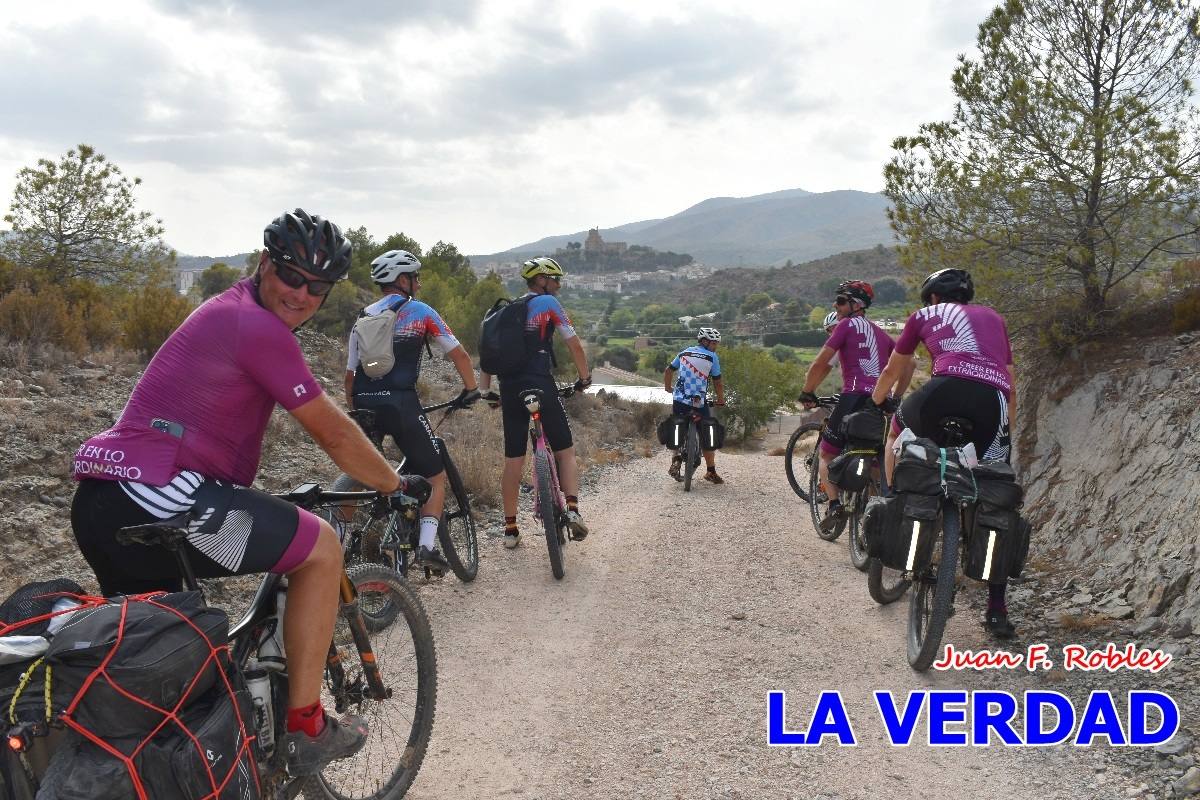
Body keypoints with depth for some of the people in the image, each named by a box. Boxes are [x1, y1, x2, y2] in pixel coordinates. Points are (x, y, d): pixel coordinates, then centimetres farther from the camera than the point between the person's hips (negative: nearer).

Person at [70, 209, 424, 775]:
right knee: (320, 546, -1)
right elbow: (335, 434, -5)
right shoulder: (260, 327, -10)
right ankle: (304, 728, 5)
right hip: (157, 499, -10)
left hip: (95, 504, 10)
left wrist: (264, 511, 38)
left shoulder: (225, 312, 22)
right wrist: (397, 487, 10)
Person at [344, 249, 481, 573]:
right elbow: (459, 355, 7)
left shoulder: (363, 319, 20)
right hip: (400, 404, -4)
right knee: (435, 477, 8)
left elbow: (350, 375, 18)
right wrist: (470, 390, 19)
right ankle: (427, 545, -6)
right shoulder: (419, 312, 7)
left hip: (364, 405, 5)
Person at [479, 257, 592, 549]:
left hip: (510, 388, 5)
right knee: (565, 450, 6)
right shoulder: (547, 303, 1)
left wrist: (486, 392, 16)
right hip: (541, 385, -5)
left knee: (513, 460, 9)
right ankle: (573, 510, -11)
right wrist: (585, 377, 10)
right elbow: (573, 344, -1)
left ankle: (510, 529, 13)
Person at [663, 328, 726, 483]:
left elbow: (668, 370, 22)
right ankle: (711, 472, 14)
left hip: (679, 400, 4)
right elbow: (717, 383, 0)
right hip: (698, 403, -4)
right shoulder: (712, 357, -1)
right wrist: (721, 400, 14)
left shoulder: (684, 353, 13)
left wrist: (668, 388, 37)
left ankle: (676, 459, -4)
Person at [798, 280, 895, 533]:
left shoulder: (847, 325, 2)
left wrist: (807, 393, 10)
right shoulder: (880, 333, 22)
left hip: (855, 397, -6)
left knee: (826, 454, 7)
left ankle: (834, 505, -9)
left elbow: (819, 364, -2)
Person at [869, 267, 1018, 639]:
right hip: (994, 402, 3)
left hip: (948, 389, -3)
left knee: (898, 432, 32)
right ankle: (997, 608, 12)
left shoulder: (924, 315, 27)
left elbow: (893, 372, 38)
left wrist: (874, 405, 55)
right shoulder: (993, 318, 35)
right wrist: (1008, 432, 44)